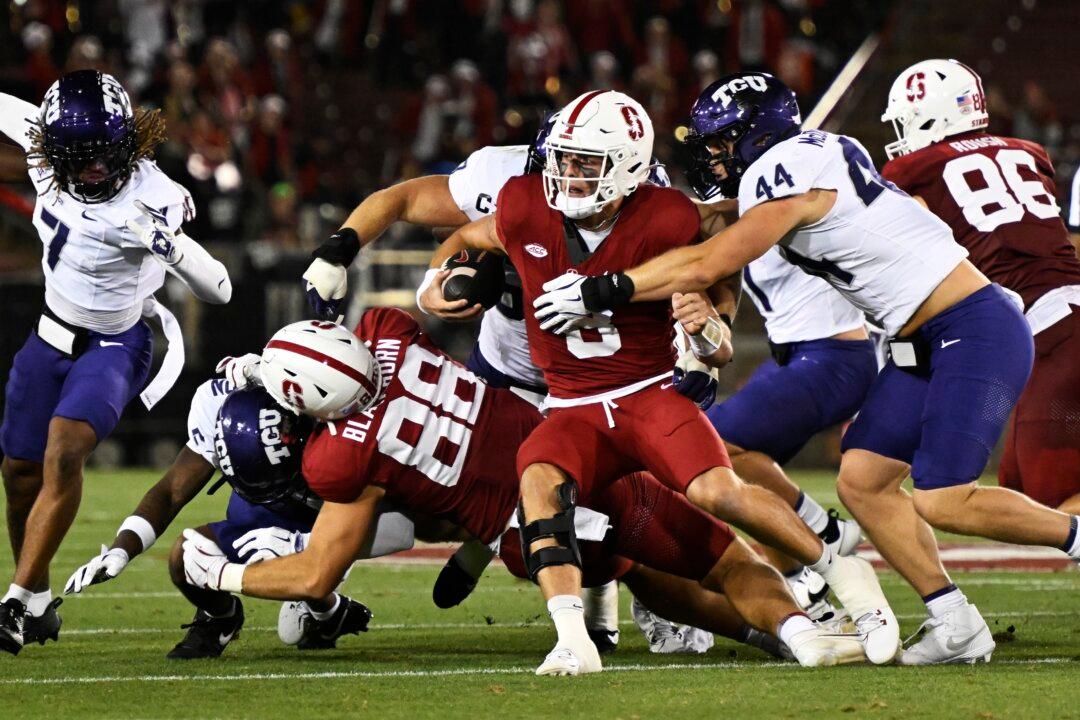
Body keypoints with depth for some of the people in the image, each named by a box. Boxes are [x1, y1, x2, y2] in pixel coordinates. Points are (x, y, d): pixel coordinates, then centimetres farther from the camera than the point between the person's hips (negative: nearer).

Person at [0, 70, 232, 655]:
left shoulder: (150, 202, -27)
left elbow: (218, 291, -25)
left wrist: (172, 249, -44)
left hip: (115, 344, -6)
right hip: (53, 337, 6)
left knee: (65, 450, -28)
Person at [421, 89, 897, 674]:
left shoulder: (664, 223, -12)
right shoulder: (526, 211, -6)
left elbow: (720, 352, 0)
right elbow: (464, 240, 18)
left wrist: (705, 327, -23)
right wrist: (433, 290, 0)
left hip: (651, 394, -2)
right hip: (573, 410, 2)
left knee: (717, 493, -25)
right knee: (540, 479, -30)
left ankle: (840, 573, -3)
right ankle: (573, 642, -37)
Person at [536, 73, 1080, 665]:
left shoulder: (790, 175, -15)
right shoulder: (820, 155, 13)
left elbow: (704, 268, -16)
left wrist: (600, 292, -11)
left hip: (975, 328, -10)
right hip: (923, 345, 10)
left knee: (941, 500, -17)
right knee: (862, 480, 4)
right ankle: (955, 627, 5)